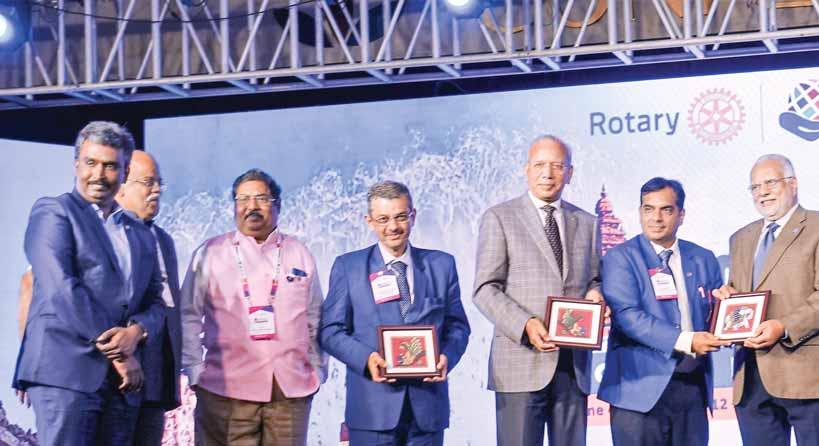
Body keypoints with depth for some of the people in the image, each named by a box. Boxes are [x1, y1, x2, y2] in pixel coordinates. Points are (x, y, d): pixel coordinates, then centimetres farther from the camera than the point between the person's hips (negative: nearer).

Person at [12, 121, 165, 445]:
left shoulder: (141, 236, 22)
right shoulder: (53, 212, 2)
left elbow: (154, 303, 17)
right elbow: (60, 288, -10)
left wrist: (137, 331, -8)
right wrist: (115, 353, -11)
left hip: (122, 381, 6)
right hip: (65, 372, -6)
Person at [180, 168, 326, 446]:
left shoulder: (300, 255, 12)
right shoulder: (210, 254, 6)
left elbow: (315, 319, 16)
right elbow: (189, 317, 5)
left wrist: (317, 370, 12)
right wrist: (195, 371, -1)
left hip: (292, 389, 2)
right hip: (226, 390, -2)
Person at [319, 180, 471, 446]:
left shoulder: (442, 265, 11)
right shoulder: (347, 267, 6)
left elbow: (457, 325, 12)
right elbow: (331, 330, 2)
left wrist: (446, 357, -9)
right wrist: (366, 358, -16)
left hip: (428, 404, 2)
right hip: (373, 405, -2)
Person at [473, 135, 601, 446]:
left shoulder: (586, 223, 16)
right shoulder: (499, 218, 3)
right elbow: (485, 290, -3)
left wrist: (594, 293, -3)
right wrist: (525, 325, -18)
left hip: (574, 365, 4)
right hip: (522, 362, -4)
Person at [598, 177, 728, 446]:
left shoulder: (704, 259, 13)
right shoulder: (620, 258, -2)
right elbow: (627, 316, -14)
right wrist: (685, 340, -22)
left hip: (694, 386, 4)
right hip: (641, 387, -4)